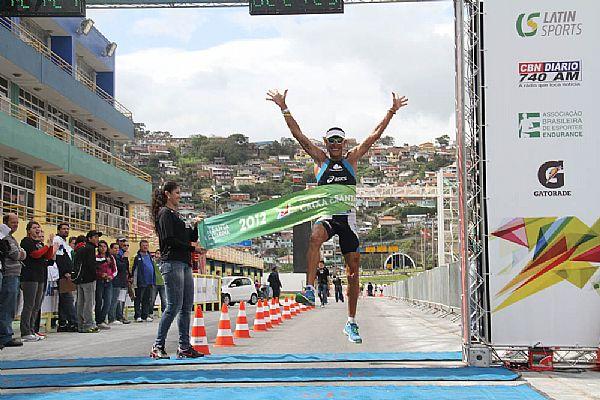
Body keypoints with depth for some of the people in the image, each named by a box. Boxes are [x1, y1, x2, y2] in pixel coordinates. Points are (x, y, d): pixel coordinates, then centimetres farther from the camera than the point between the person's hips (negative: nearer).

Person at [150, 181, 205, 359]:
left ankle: (185, 347, 8)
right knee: (174, 306, -11)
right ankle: (158, 346, -6)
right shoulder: (165, 214, -4)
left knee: (187, 307, 6)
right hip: (172, 263, -9)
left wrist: (197, 226, 8)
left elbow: (190, 237, 24)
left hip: (184, 264, 9)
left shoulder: (176, 214, 24)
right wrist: (193, 248, -13)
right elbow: (170, 240, -15)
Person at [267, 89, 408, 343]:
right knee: (315, 237, -38)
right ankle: (310, 288, -42)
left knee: (353, 269, 3)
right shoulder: (321, 160, 9)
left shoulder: (352, 159, 11)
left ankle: (351, 323, 13)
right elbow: (299, 135, 4)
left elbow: (375, 135, 10)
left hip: (348, 219, 2)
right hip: (326, 216, -2)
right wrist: (284, 108, -2)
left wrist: (392, 111, 7)